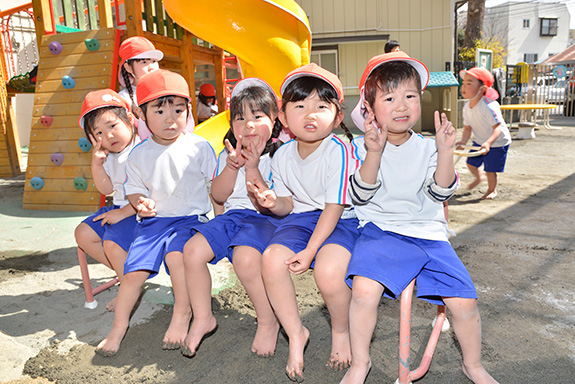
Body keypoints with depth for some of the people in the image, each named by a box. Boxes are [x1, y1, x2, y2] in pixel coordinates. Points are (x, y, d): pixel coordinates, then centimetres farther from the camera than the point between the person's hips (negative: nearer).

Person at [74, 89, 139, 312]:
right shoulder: (109, 156, 8)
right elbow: (107, 189, 9)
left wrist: (123, 213, -21)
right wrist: (96, 164, -7)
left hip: (140, 211, -10)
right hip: (119, 208, 10)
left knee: (112, 242, -25)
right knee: (83, 234, 8)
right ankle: (125, 271, 12)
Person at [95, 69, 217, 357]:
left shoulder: (199, 147, -3)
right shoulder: (139, 154, 4)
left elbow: (215, 186, 4)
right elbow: (133, 188, 12)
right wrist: (141, 203, -11)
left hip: (191, 216, -3)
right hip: (153, 219, 3)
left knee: (176, 254, -29)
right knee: (134, 269, -7)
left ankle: (182, 314, -6)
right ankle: (119, 325, 17)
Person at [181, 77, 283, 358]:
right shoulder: (228, 155, 14)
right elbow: (218, 196, 4)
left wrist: (252, 169, -20)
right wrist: (231, 167, -10)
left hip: (265, 219, -6)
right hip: (233, 215, 6)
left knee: (244, 257, -35)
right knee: (193, 249, -16)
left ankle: (268, 321, -7)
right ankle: (202, 318, 6)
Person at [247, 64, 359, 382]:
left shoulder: (339, 152, -16)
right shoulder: (282, 156, 1)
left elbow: (333, 208, -17)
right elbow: (289, 204, 9)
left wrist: (310, 251, -21)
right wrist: (273, 203, -16)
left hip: (340, 222, -4)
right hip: (300, 217, 5)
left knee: (328, 270, -32)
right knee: (272, 260, -23)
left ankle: (340, 331, 4)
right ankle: (296, 333, 3)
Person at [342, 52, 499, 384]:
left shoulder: (428, 148, 7)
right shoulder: (363, 146, 1)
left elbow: (440, 193, -4)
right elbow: (361, 196, -10)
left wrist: (445, 152, -18)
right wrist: (374, 154, -23)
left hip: (429, 234, 3)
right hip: (381, 231, -2)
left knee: (464, 301, -7)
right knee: (364, 288, -27)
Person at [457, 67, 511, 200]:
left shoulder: (489, 106, -32)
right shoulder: (467, 107, -8)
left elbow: (497, 128, -33)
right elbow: (467, 128, 1)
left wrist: (488, 142, -46)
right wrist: (464, 140, -16)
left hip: (497, 143, -7)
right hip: (479, 141, 7)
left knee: (490, 170, -1)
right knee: (471, 163, 15)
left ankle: (492, 190, 28)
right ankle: (479, 177, 48)